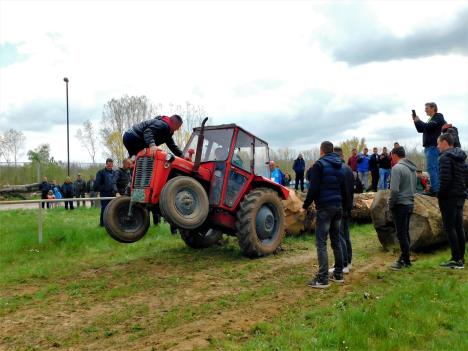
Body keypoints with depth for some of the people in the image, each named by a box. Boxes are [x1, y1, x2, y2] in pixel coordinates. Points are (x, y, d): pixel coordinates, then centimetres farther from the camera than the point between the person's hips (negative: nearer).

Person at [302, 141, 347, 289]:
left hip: (324, 207, -8)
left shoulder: (319, 164, -9)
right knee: (336, 240, 15)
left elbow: (314, 188, -15)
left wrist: (305, 206, -6)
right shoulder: (339, 166, 15)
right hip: (338, 207, 8)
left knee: (321, 243, -6)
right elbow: (344, 188, 17)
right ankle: (338, 274, 20)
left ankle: (322, 279, -9)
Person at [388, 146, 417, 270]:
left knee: (401, 234, -2)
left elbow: (394, 189, -21)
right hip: (410, 204, 9)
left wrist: (390, 204, -9)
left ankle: (406, 261, 3)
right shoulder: (412, 168, 12)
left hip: (400, 204, -9)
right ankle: (404, 257, 25)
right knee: (405, 233, 17)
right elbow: (414, 188, 17)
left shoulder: (397, 168, -15)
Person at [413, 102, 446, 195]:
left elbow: (428, 127, -19)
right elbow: (421, 130, 24)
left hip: (433, 146, -10)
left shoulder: (438, 117, -5)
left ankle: (435, 190, -16)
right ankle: (436, 189, 10)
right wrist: (416, 121, 10)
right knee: (435, 168, 8)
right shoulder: (431, 119, 23)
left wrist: (418, 121, -3)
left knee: (431, 168, -14)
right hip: (429, 146, 10)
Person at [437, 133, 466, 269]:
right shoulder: (461, 157, 14)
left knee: (449, 228, -4)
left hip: (449, 197, -9)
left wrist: (440, 195, -11)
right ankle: (461, 258, 17)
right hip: (460, 197, 9)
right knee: (459, 227, 12)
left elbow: (445, 179, -21)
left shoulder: (445, 157, -14)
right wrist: (462, 190, 17)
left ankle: (456, 260, -4)